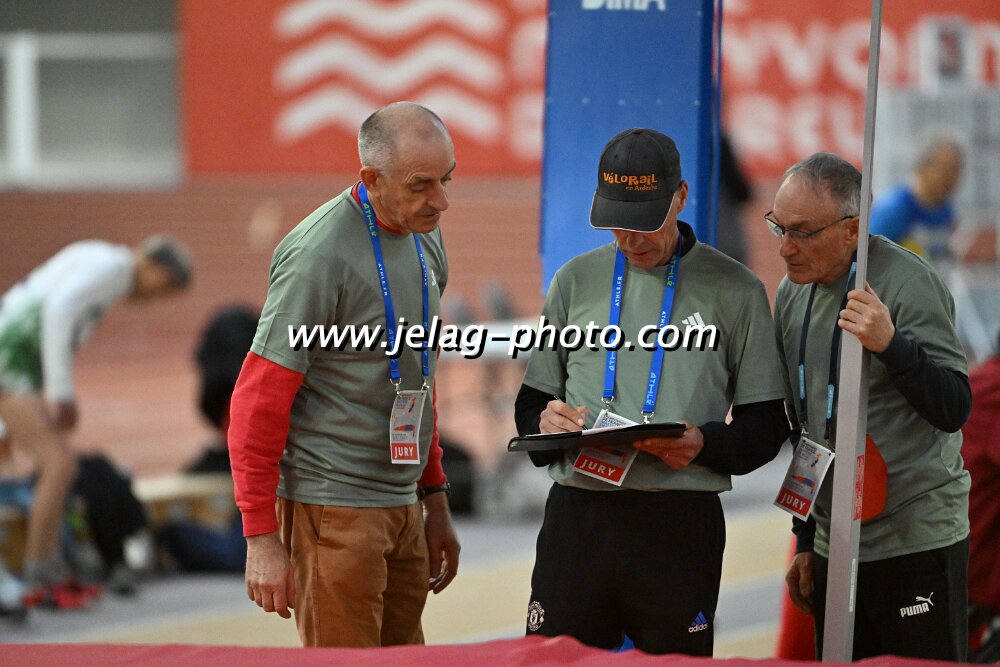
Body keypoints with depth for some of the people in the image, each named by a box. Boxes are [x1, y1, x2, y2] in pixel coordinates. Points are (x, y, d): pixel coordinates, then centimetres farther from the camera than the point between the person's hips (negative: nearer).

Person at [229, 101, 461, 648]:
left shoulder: (425, 240, 10)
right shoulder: (321, 254, -16)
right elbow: (258, 403, -15)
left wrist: (434, 497, 22)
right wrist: (261, 536, -17)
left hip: (402, 506, 8)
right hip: (335, 510, -8)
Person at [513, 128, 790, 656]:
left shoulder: (733, 289, 5)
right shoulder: (576, 280, 14)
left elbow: (766, 425, 5)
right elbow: (530, 404, 17)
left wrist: (705, 444, -15)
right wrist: (546, 422, -7)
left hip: (680, 526, -2)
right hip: (577, 515, 2)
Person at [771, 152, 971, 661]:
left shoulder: (908, 284, -13)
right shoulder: (793, 294, 9)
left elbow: (953, 409, -18)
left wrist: (891, 346, -33)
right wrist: (806, 541, 20)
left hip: (915, 542, -7)